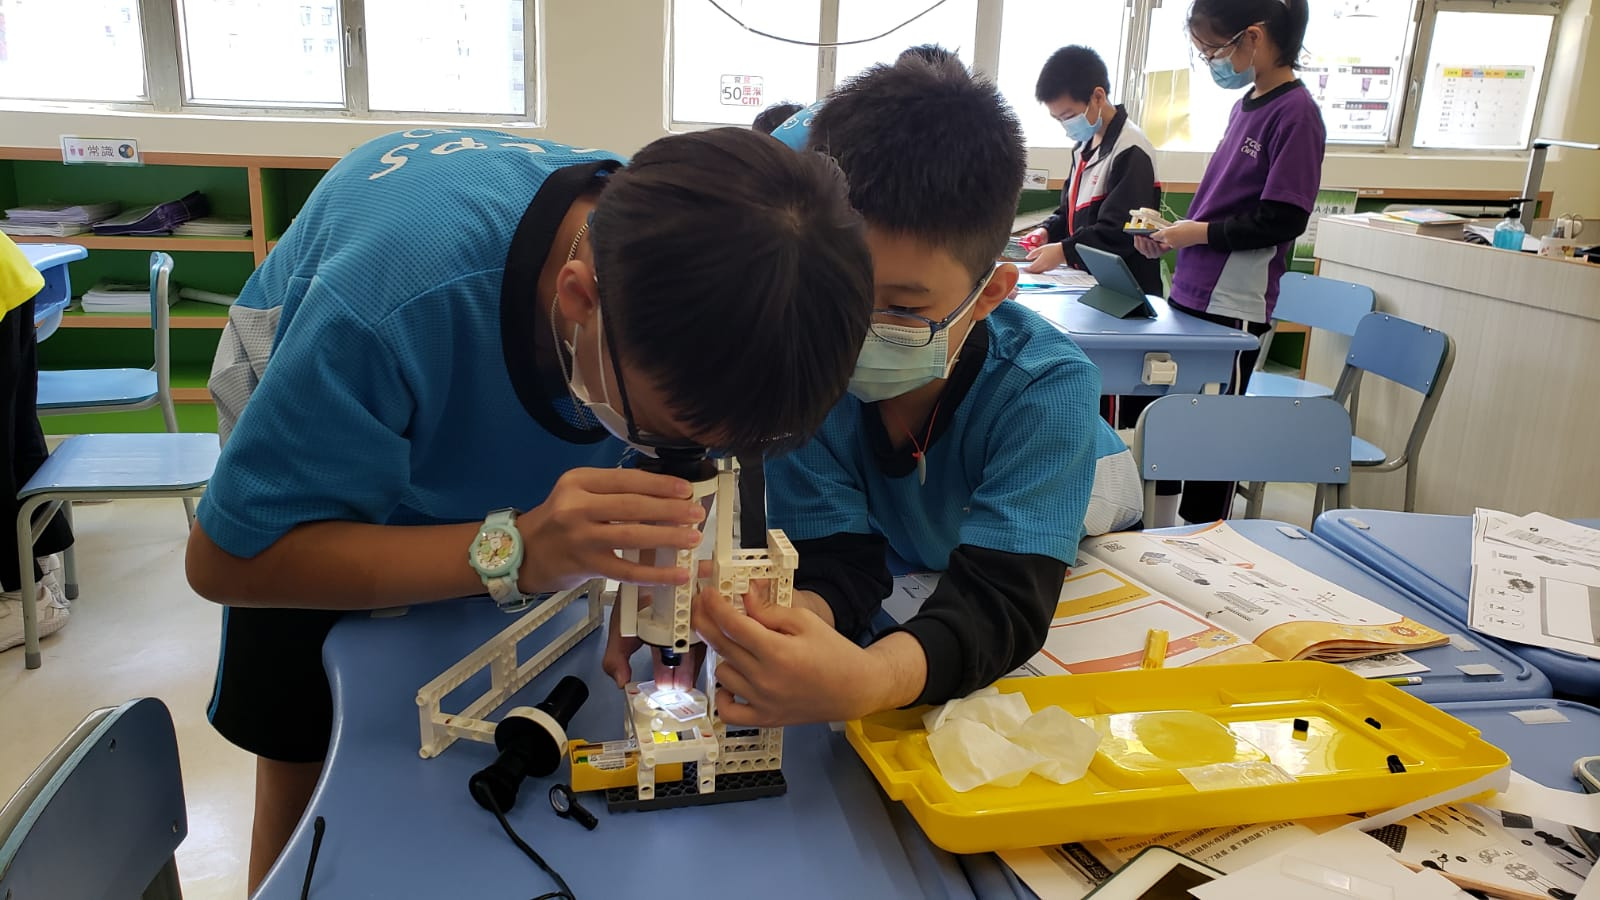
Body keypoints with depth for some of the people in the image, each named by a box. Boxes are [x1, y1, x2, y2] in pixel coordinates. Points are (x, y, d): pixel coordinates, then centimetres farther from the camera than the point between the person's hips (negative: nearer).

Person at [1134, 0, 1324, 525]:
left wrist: (1199, 233, -16)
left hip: (1233, 306, -8)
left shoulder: (1295, 113, -13)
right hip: (1192, 293, 8)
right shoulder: (1246, 105, 11)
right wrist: (1173, 231, 5)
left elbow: (1284, 220, -18)